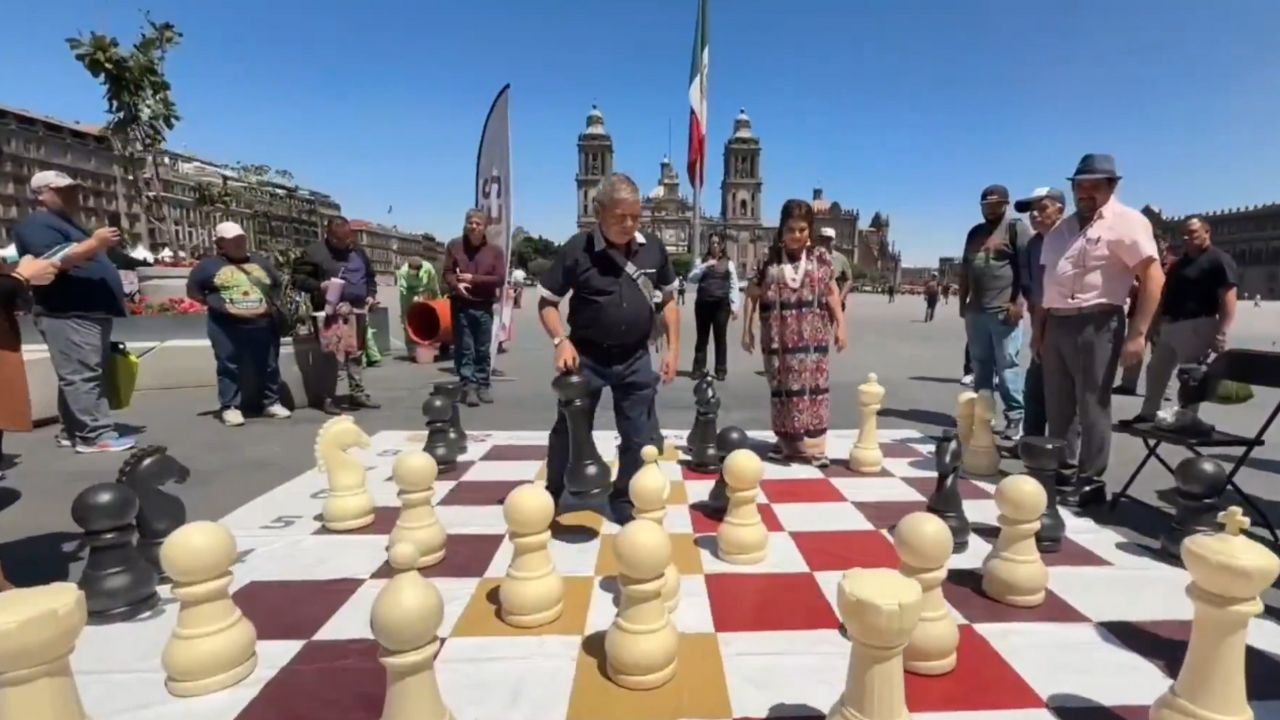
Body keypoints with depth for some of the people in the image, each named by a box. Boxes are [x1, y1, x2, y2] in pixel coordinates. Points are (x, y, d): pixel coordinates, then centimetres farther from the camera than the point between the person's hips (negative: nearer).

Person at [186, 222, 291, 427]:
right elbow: (193, 290, 5)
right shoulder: (209, 265, 2)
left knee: (269, 366, 8)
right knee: (229, 368, 1)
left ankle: (272, 403, 19)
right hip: (227, 327, -3)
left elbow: (277, 285, 23)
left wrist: (273, 303, 7)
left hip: (263, 324, 3)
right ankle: (230, 407, 8)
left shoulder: (261, 262, 14)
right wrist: (217, 304, -3)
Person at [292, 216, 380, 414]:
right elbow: (298, 277, -2)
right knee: (333, 354, -10)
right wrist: (319, 286, -17)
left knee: (357, 352, 11)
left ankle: (357, 393, 20)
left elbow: (370, 276, 25)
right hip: (330, 311, -5)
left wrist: (371, 295, 9)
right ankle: (329, 398, -2)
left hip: (357, 310, 6)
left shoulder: (358, 251, 15)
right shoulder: (313, 252, -1)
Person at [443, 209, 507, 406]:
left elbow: (500, 279, -5)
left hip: (484, 306, 0)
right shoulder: (454, 246, 7)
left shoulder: (495, 250, 4)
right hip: (460, 305, 0)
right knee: (464, 349, 0)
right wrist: (456, 285, -19)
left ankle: (483, 385, 16)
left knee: (483, 350, 5)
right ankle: (469, 386, 5)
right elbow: (447, 273, 2)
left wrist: (473, 279, -11)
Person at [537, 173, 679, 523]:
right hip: (586, 357, -2)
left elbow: (668, 298, 10)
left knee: (642, 438, 9)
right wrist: (561, 341, -20)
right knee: (569, 433, 11)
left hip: (635, 358, 3)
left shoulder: (653, 249, -2)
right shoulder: (576, 250, -12)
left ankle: (624, 500, 29)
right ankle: (551, 498, 32)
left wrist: (673, 347, 3)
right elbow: (547, 301, -4)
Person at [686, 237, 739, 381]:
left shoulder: (728, 263, 8)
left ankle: (721, 370, 9)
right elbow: (691, 279, 1)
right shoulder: (702, 261, 11)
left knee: (720, 337, 3)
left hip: (721, 304, -1)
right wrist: (705, 266, -11)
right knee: (702, 337, 5)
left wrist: (734, 306, -3)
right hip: (703, 303, 1)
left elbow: (734, 286, 5)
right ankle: (699, 369, 10)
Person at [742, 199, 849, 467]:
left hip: (812, 335, 0)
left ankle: (813, 446, 7)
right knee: (783, 387, 6)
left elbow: (832, 293, 7)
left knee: (813, 386, 0)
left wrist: (841, 325, 2)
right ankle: (786, 442, 18)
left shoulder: (821, 257, 2)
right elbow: (752, 294, 4)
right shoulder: (769, 258, 0)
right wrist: (747, 329, 2)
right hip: (779, 337, 0)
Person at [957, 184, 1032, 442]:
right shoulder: (975, 232, 19)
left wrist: (1018, 303, -16)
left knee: (1008, 366, -5)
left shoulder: (1016, 228, 0)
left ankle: (1015, 417, 2)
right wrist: (962, 302, 15)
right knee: (980, 366, 10)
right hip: (976, 310, 6)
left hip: (1004, 310, -6)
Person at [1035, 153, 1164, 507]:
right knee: (1057, 406, 13)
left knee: (1092, 407, -1)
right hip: (1056, 323, 7)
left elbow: (1153, 277, -11)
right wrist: (1039, 327, 13)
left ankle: (1089, 482, 10)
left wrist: (1137, 333, -17)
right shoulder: (1060, 230, 17)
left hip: (1097, 324, -7)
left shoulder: (1127, 221, -4)